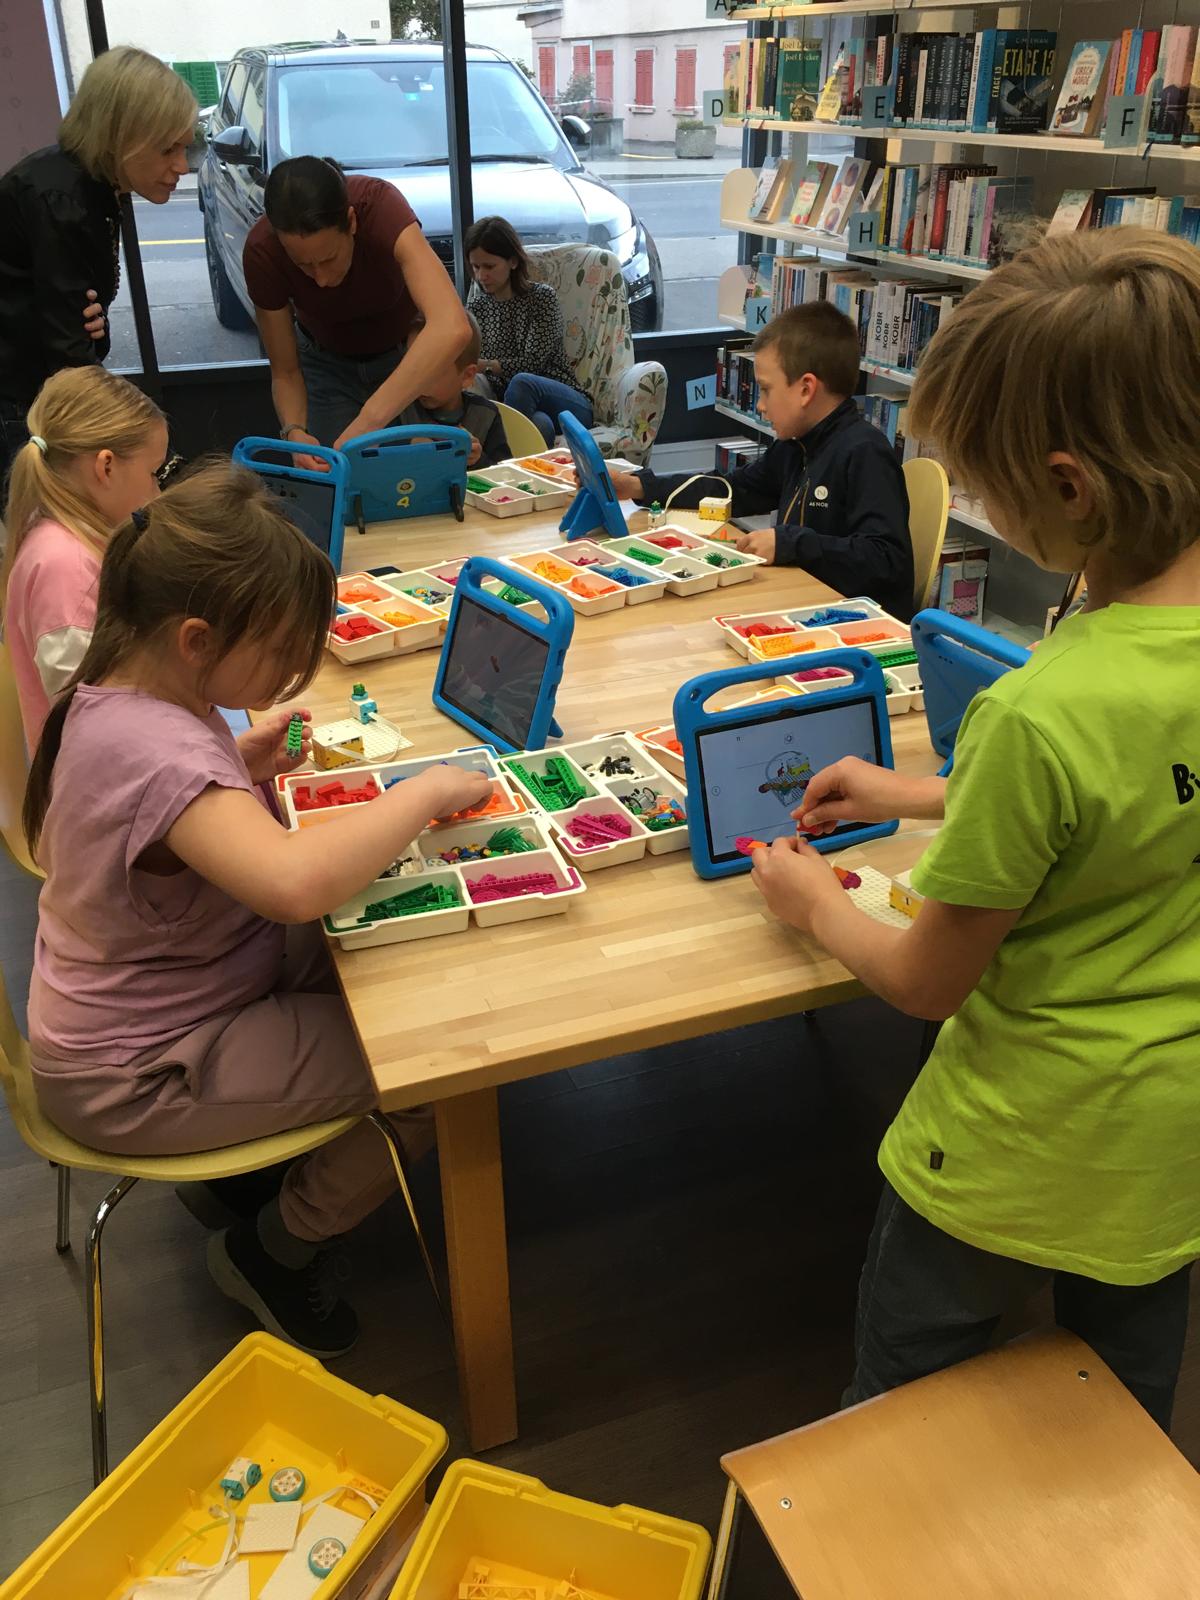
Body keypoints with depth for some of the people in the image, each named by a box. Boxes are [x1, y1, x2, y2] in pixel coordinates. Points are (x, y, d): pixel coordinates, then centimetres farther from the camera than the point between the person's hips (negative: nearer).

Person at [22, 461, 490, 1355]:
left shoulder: (121, 692, -4)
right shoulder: (157, 750, -34)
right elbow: (296, 881, -51)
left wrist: (241, 766, -2)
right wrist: (427, 792, -34)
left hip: (148, 1002, 10)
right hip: (134, 1078, -9)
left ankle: (241, 1151, 22)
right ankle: (275, 1248, 12)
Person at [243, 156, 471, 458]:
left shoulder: (380, 206, -38)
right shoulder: (262, 251, -30)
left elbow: (452, 327, -54)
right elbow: (285, 372, -17)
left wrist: (366, 423, -59)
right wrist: (294, 431, -38)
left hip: (410, 356, -1)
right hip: (327, 362, 1)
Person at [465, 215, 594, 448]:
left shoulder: (542, 296, -3)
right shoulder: (477, 304, 9)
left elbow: (533, 362, -14)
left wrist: (489, 365, -30)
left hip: (566, 404, -1)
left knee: (521, 383, -35)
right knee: (538, 424, -37)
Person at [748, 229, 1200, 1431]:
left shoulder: (1037, 720, -34)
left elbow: (926, 982, -19)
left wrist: (813, 902, 1)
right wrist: (922, 796, 11)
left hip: (1036, 1141, -7)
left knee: (901, 1397, 22)